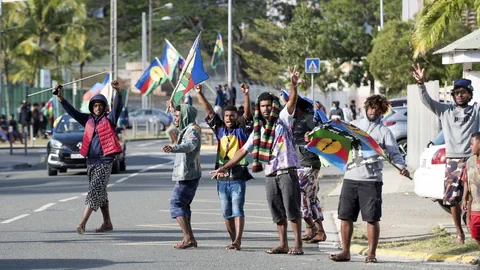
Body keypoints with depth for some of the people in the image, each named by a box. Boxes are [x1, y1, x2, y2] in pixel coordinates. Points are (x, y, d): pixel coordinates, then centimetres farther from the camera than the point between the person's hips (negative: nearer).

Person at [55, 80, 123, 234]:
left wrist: (117, 92, -32)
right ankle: (107, 223, 20)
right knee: (100, 192, 12)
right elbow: (72, 112, 10)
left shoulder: (109, 119, 1)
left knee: (95, 190, -13)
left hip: (105, 160, -6)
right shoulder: (88, 120, 13)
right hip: (91, 160, 6)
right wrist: (60, 98, -1)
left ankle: (83, 223, -20)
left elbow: (117, 106, -14)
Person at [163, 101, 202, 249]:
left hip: (187, 175, -11)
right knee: (183, 205, 16)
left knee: (176, 204, -14)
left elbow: (190, 145, -39)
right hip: (186, 175, 11)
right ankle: (189, 238, 18)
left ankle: (188, 238, -20)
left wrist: (173, 148, -55)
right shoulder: (186, 128, 16)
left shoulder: (193, 130, -16)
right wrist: (173, 109, 50)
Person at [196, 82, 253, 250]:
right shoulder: (220, 130, 13)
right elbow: (209, 111, 12)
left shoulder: (242, 130, 2)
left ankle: (238, 241, -18)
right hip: (222, 178, 5)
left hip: (238, 177, -5)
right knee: (227, 213, 7)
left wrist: (246, 95, -24)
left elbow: (247, 113, -11)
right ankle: (233, 241, 14)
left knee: (237, 210, -11)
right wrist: (199, 94, 6)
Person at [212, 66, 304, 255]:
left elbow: (292, 103, -17)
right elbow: (244, 150, 20)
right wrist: (226, 167, 18)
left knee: (292, 209, -7)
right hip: (270, 175, 6)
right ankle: (283, 245, 12)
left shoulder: (282, 120, 1)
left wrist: (294, 85, -35)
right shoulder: (258, 129, 16)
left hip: (287, 172, -6)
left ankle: (298, 244, -7)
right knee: (277, 212, 7)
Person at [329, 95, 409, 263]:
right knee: (345, 216, 3)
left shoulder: (384, 132, 5)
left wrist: (401, 166, -23)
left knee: (372, 218, -4)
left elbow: (394, 153, -4)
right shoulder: (353, 125, 14)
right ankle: (345, 252, 11)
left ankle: (372, 253, 4)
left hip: (371, 180, -3)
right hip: (350, 177, 3)